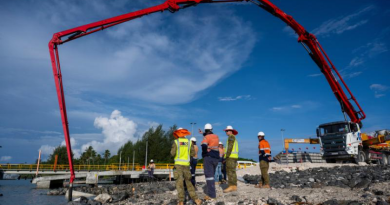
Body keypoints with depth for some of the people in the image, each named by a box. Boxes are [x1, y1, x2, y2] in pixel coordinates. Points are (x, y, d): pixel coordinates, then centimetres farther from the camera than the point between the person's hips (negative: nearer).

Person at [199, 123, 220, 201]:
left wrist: (204, 152, -10)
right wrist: (203, 133, 36)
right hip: (216, 157, 7)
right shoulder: (216, 136, 11)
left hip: (208, 157, -7)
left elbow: (204, 145, -28)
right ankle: (210, 193, 21)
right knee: (211, 175, 17)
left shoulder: (206, 137, -10)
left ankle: (212, 196, -10)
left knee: (209, 176, -7)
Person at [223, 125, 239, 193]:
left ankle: (231, 186, -18)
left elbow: (230, 147, -15)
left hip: (230, 156, -10)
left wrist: (227, 155, -19)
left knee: (230, 171, -14)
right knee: (233, 172, 7)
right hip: (234, 157, 10)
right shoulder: (234, 139, 26)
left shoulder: (231, 137, -4)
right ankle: (234, 186, 6)